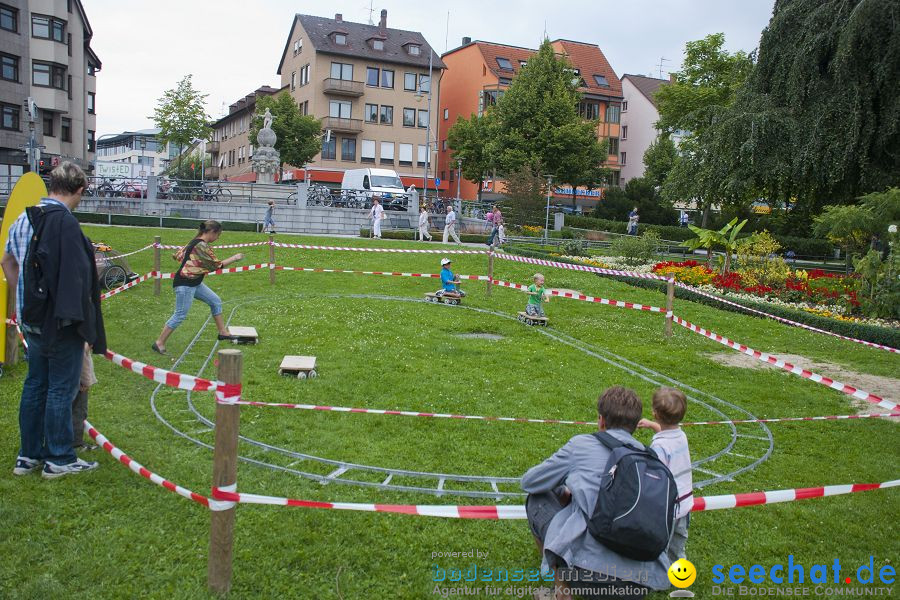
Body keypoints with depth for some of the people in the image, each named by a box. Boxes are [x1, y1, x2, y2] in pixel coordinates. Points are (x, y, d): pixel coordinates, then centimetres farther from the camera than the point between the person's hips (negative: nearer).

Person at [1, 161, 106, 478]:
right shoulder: (65, 222, -18)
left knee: (35, 385, 16)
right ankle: (59, 459, 12)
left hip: (32, 321, 8)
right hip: (61, 324, -8)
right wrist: (85, 326, -17)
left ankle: (28, 455, 25)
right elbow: (74, 280, -21)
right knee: (61, 389, 2)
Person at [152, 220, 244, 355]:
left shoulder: (195, 242, 9)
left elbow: (178, 256, 12)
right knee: (180, 315, -6)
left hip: (194, 283, 11)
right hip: (185, 284, -11)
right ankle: (159, 343, 2)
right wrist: (234, 258, -7)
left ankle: (223, 332, 21)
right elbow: (217, 265, -15)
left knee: (215, 301, 13)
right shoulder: (201, 246, -20)